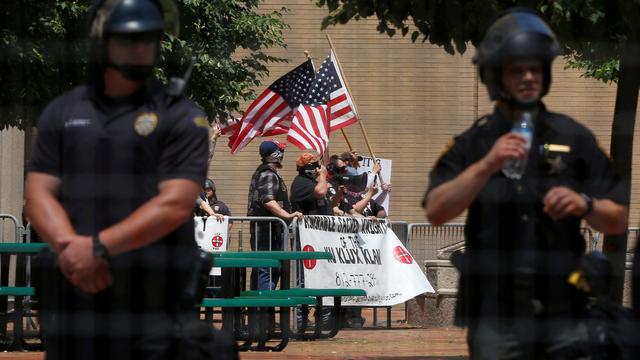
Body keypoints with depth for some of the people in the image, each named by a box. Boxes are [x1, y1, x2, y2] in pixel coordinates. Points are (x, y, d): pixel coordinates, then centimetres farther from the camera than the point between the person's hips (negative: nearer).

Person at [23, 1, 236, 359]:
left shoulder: (181, 117, 0)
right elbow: (39, 192, 6)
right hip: (74, 296, 4)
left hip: (154, 302, -4)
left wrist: (99, 247, -16)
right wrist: (69, 246, -14)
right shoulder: (62, 113, 13)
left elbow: (175, 204, -10)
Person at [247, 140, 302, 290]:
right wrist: (288, 216, -33)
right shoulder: (269, 175, -12)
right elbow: (268, 201, -26)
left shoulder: (260, 173, 21)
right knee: (268, 271, -14)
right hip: (269, 229, -11)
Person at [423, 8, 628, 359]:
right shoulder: (472, 144, 8)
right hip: (495, 320, -1)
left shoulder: (574, 138, 10)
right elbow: (435, 211, -6)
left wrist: (584, 205, -12)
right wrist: (486, 166, -18)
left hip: (565, 316, 1)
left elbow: (618, 220, 10)